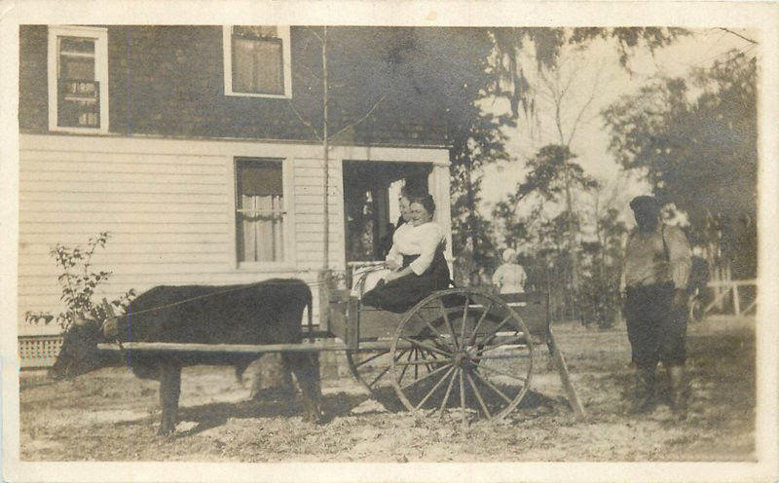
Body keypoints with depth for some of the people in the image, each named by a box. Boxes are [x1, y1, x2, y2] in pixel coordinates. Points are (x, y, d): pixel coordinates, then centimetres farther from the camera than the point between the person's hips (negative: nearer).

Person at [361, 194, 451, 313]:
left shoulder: (433, 229, -3)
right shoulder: (405, 227, 24)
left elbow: (426, 258, -16)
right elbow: (394, 251, 23)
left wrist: (401, 274, -20)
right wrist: (392, 262, -2)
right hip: (408, 271, 7)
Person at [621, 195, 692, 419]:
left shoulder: (671, 235, 2)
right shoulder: (633, 237, 20)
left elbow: (681, 262, -7)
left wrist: (679, 292, -18)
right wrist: (626, 294, 17)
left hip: (664, 296, -6)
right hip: (637, 298, 6)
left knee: (671, 349, -10)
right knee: (641, 351, 7)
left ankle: (678, 400, -6)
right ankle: (643, 399, 16)